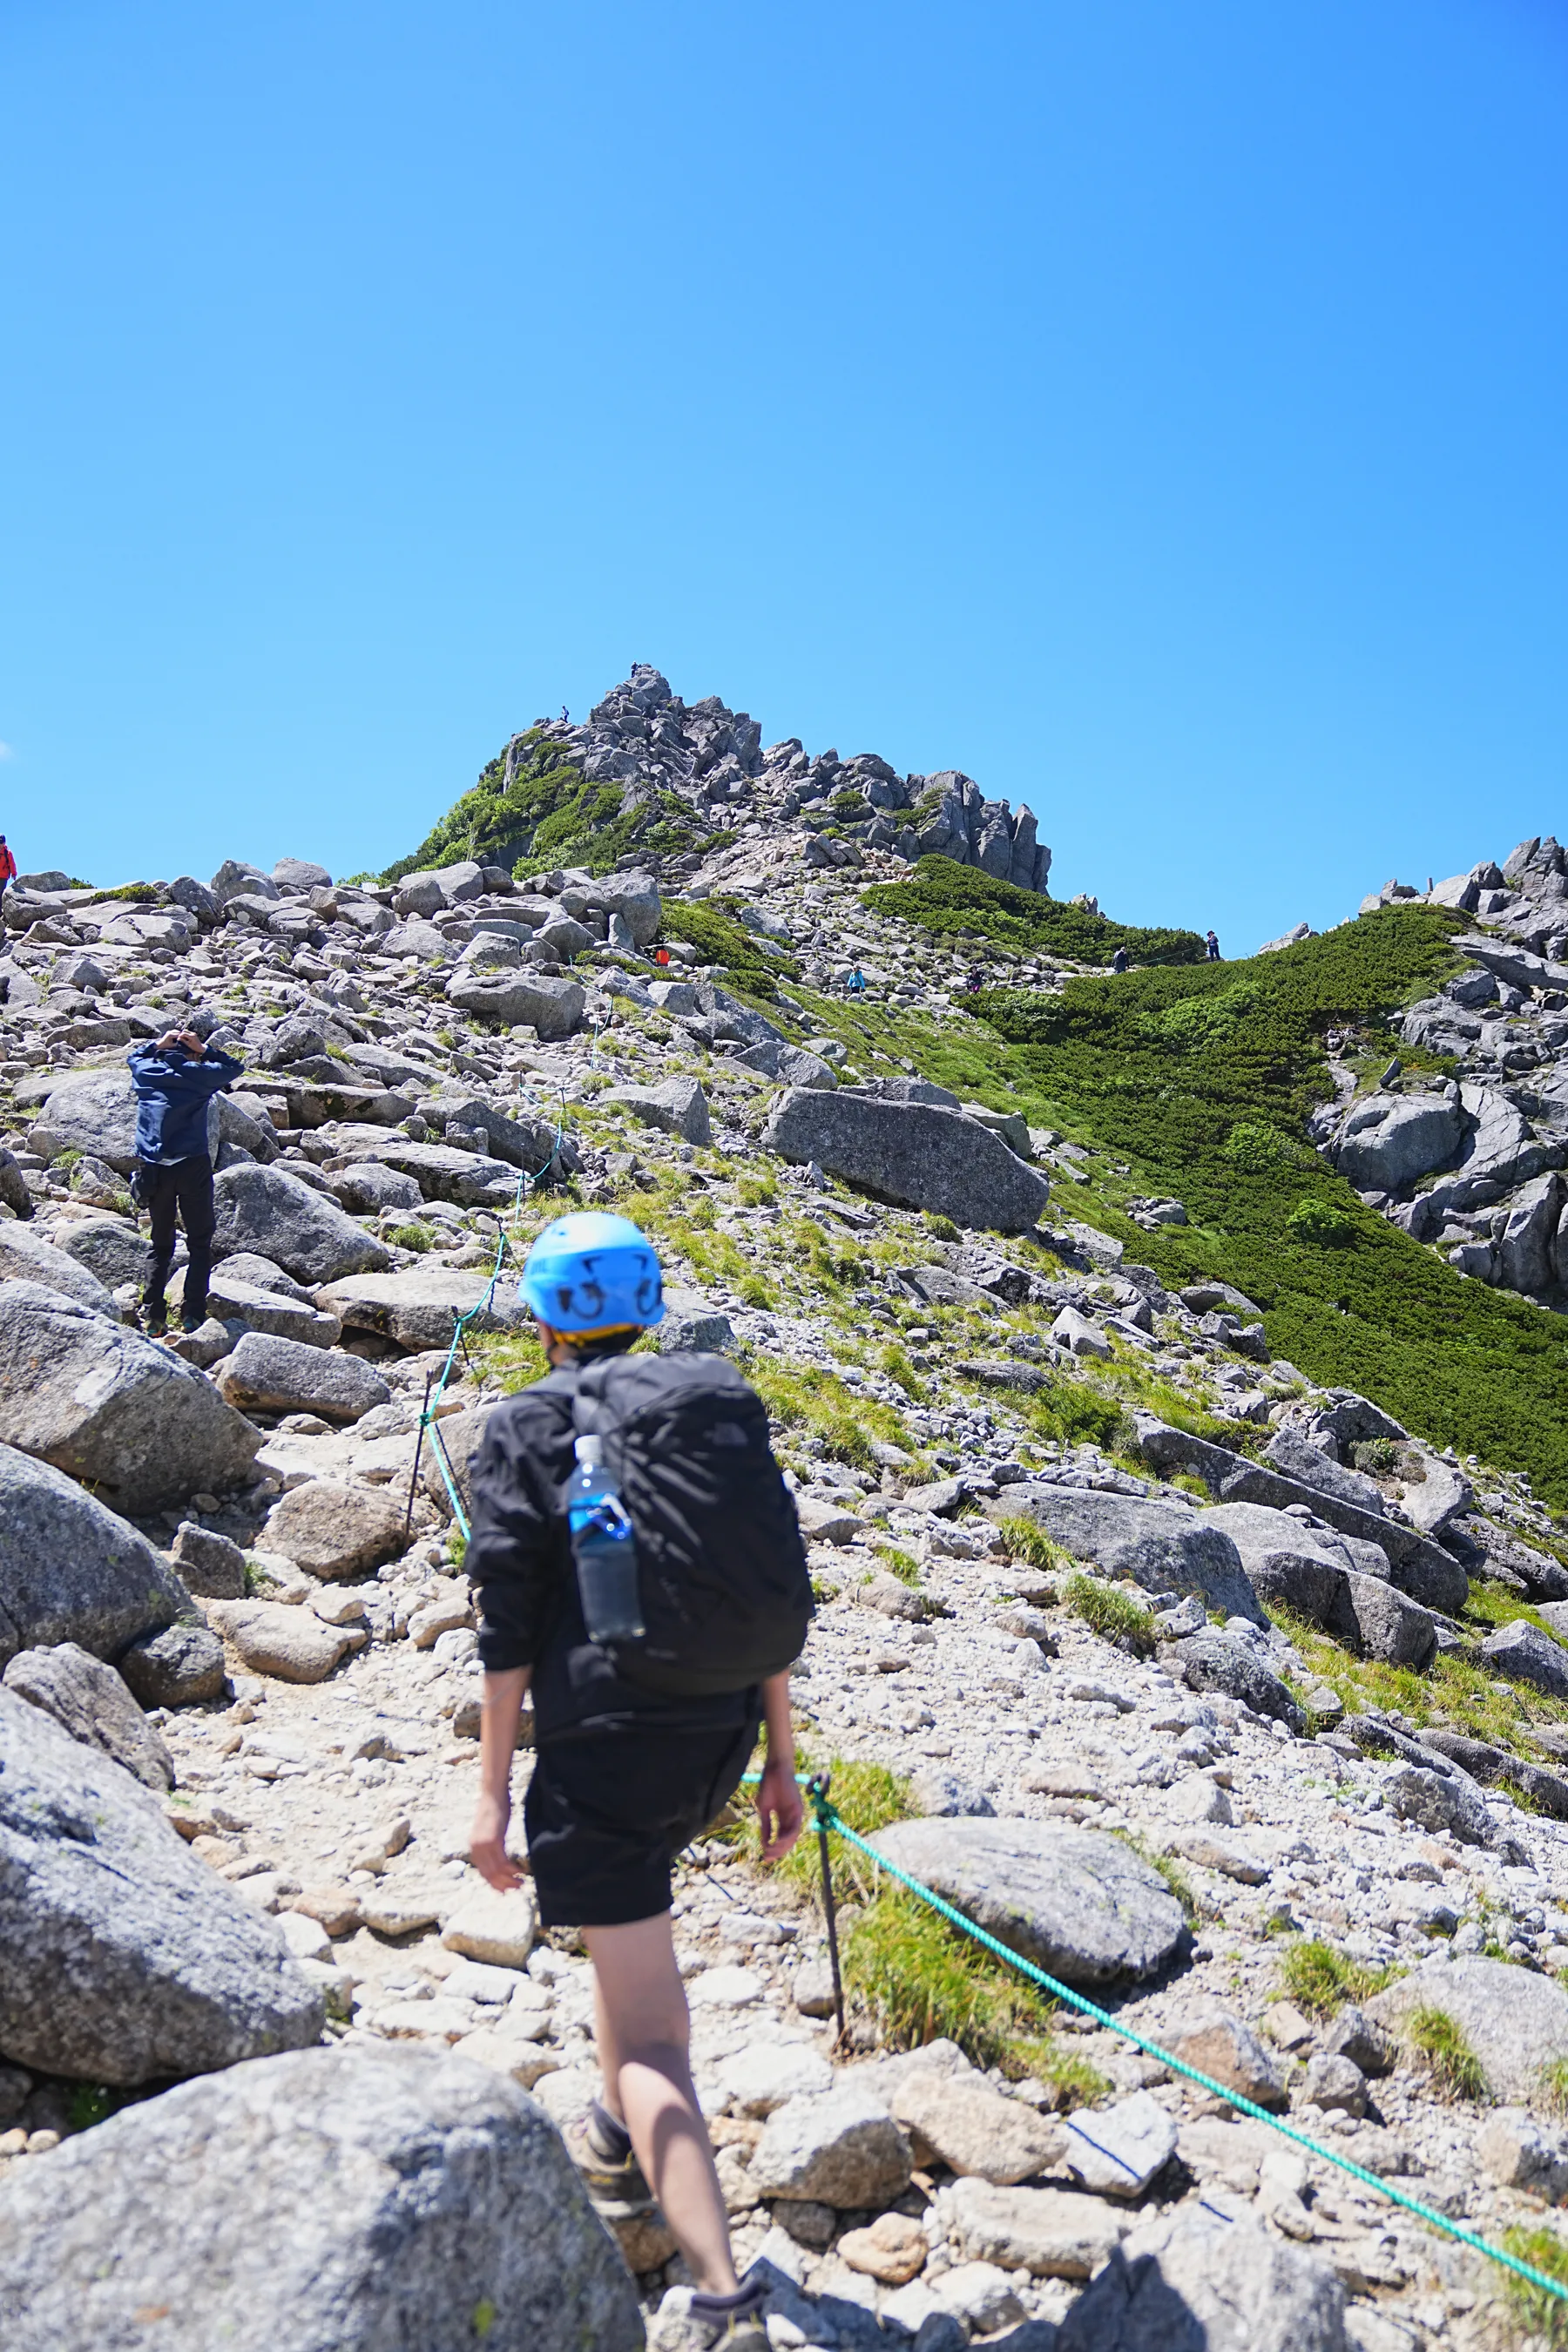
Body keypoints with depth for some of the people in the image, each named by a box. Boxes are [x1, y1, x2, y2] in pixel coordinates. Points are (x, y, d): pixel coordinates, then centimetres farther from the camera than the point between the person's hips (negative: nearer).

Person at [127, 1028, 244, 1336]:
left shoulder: (146, 1071, 8)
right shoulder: (199, 1074, 0)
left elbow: (134, 1055, 32)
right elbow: (234, 1067, 17)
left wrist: (159, 1044, 20)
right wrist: (204, 1050, 13)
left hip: (152, 1169, 3)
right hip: (192, 1166, -3)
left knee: (160, 1243, 13)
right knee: (200, 1243, 6)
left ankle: (152, 1316, 4)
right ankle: (193, 1314, -3)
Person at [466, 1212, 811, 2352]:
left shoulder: (529, 1429, -4)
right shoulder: (724, 1405, 9)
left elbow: (509, 1625, -10)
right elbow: (777, 1595, 10)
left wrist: (492, 1787, -4)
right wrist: (780, 1761, 16)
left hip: (604, 1743, -6)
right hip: (719, 1738, 6)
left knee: (647, 2031, -3)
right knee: (633, 1929, 33)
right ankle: (620, 2143, 48)